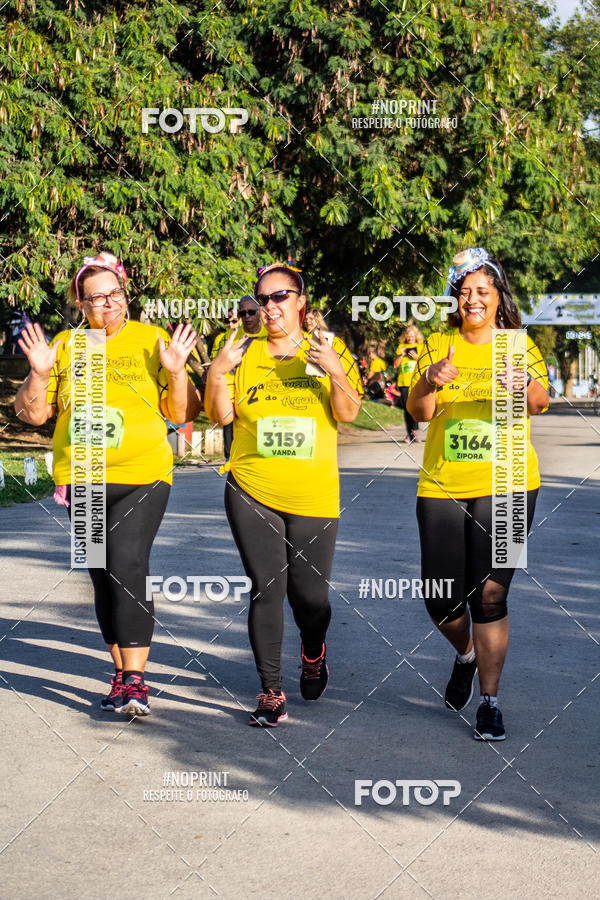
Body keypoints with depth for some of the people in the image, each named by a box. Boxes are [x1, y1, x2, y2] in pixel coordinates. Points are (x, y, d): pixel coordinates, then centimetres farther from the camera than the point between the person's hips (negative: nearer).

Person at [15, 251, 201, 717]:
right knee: (104, 577, 8)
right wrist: (39, 372, -9)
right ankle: (123, 673, 21)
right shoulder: (64, 346, 8)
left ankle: (135, 679, -15)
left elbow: (182, 413, 4)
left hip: (142, 476, -3)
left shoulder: (152, 341, 4)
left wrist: (175, 370, -13)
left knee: (127, 566, -18)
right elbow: (33, 413, 8)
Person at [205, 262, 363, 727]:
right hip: (251, 491, 0)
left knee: (309, 593, 4)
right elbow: (221, 415, 3)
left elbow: (348, 414, -3)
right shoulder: (243, 353, 8)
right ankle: (271, 693, 4)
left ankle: (313, 651, 38)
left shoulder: (330, 352, 6)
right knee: (267, 589, -4)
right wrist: (217, 373, -13)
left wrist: (334, 370, -19)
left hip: (313, 496, 0)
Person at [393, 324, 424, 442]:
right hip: (403, 382, 2)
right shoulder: (401, 347, 14)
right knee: (407, 408, 2)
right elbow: (395, 365, 11)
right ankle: (409, 433, 9)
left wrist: (417, 358, -9)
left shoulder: (421, 347, 10)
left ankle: (415, 430, -12)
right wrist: (401, 355, -5)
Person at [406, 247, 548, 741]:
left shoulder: (518, 345, 4)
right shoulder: (438, 345, 7)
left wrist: (526, 385, -35)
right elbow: (419, 411, -2)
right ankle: (466, 653, 35)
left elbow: (539, 404, -12)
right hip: (442, 485, 2)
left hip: (506, 483, -2)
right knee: (442, 599, 2)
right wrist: (429, 381, -24)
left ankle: (490, 702, 5)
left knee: (490, 595, -8)